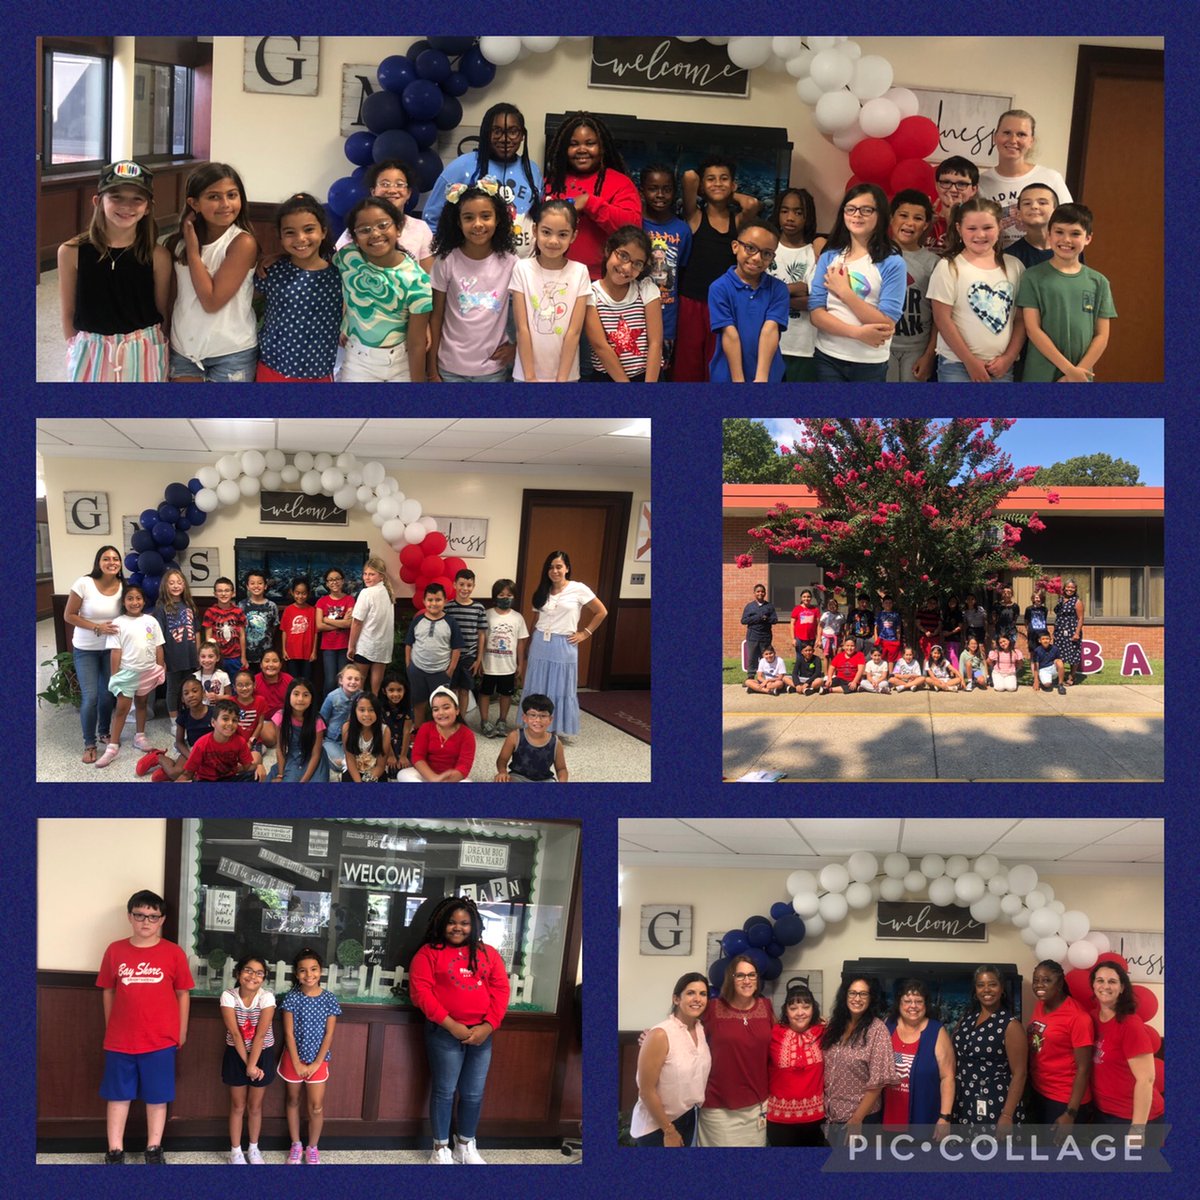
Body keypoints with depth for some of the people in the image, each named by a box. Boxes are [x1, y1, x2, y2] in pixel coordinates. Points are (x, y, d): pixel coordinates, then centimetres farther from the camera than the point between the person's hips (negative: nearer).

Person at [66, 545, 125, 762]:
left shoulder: (123, 587, -9)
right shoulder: (84, 584, -19)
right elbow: (69, 616, -14)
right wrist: (97, 627, -23)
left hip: (110, 648, 3)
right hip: (85, 649, -3)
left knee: (108, 694, 10)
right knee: (90, 697, -7)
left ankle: (105, 732, 35)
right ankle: (89, 744, 9)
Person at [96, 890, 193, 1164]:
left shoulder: (174, 953, -3)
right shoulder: (115, 950, 1)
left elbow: (183, 994, 3)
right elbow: (109, 992, 9)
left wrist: (181, 1032, 4)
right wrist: (110, 1029, 11)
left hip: (160, 1040, -1)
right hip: (120, 1040, 1)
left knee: (157, 1096, 8)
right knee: (118, 1095, 9)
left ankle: (154, 1150, 21)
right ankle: (115, 1151, 18)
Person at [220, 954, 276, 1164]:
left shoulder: (267, 997, -17)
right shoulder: (228, 996, -16)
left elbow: (260, 1035, -19)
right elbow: (235, 1034, -17)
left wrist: (252, 1065, -20)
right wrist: (247, 1064, -18)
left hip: (262, 1055, 0)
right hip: (236, 1055, 0)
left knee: (255, 1107, 12)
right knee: (237, 1106, 10)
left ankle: (254, 1149, 28)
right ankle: (236, 1151, 22)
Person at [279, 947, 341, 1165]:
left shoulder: (329, 999, -8)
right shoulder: (291, 998, -10)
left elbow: (329, 1034, -5)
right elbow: (289, 1033, -9)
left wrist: (317, 1063, -9)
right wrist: (297, 1063, -11)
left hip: (318, 1059, 0)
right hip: (294, 1057, 0)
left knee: (316, 1106, 0)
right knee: (293, 1101, 13)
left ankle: (312, 1148, 16)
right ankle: (296, 1145, 27)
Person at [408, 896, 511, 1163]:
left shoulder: (488, 954, 11)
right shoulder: (429, 953, -1)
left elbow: (501, 990, 5)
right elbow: (421, 992, -10)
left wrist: (488, 1026, -9)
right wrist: (451, 1025, -16)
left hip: (481, 1034, 4)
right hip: (444, 1033, -4)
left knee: (474, 1093, 9)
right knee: (444, 1091, 1)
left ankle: (466, 1146, 24)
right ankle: (441, 1148, 13)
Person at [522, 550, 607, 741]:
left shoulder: (578, 589, -6)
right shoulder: (542, 592, 7)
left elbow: (601, 612, -1)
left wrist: (585, 633, -2)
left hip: (564, 646, -4)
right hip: (540, 645, 4)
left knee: (561, 689, 4)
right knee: (538, 688, 8)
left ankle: (561, 730, 13)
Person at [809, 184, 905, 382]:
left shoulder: (892, 263, -6)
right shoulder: (829, 257, 4)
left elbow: (887, 324, -13)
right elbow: (816, 313, -3)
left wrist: (844, 292, -12)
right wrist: (857, 332, -17)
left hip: (870, 364, -2)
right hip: (828, 357, 2)